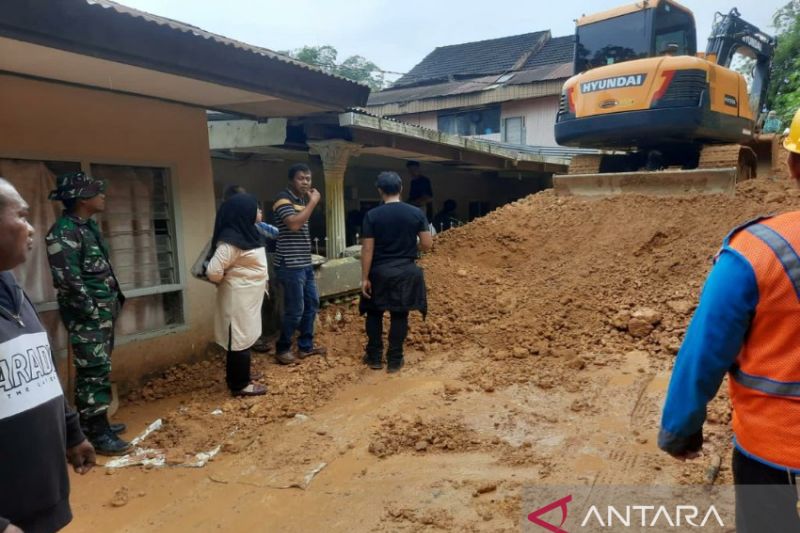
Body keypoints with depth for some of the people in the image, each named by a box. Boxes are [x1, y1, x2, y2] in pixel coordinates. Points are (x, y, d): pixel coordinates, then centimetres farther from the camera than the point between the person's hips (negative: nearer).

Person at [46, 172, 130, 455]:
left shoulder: (89, 226, 12)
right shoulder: (63, 233, -18)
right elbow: (68, 279, -22)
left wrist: (114, 299, 14)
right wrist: (91, 310, -16)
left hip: (103, 311, 10)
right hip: (87, 315, -9)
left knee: (97, 370, 16)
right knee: (95, 372, -5)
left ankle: (93, 423, 28)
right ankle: (97, 434, 4)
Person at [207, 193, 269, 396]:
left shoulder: (246, 233, 9)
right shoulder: (231, 240, -22)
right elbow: (213, 272, -25)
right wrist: (228, 281, -7)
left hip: (249, 297, 10)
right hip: (238, 298, -10)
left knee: (245, 338, 17)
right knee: (240, 340, 0)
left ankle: (239, 381, 30)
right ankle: (240, 385, 11)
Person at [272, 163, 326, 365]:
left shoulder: (303, 200, 15)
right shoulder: (283, 199, -11)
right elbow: (294, 224, -28)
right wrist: (313, 202, -21)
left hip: (305, 263, 10)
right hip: (290, 265, -10)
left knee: (312, 304, 15)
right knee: (295, 310, -4)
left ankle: (306, 346, 27)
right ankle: (282, 349, 13)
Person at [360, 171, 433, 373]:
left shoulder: (372, 215, -8)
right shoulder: (416, 213, -4)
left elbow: (367, 249, -9)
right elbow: (427, 244, -3)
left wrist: (365, 278, -3)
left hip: (379, 272, -1)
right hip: (406, 271, 1)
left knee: (374, 313, 15)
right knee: (399, 315, 9)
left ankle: (374, 357, 21)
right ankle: (394, 360, 14)